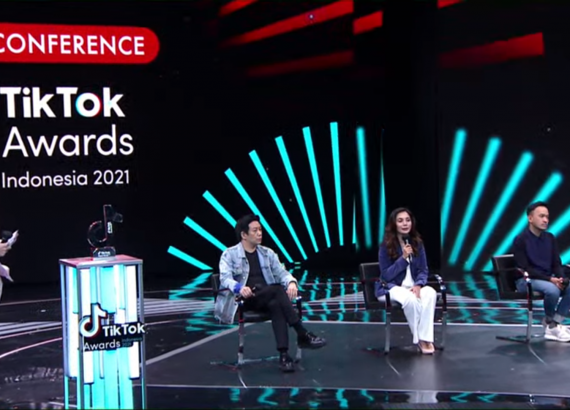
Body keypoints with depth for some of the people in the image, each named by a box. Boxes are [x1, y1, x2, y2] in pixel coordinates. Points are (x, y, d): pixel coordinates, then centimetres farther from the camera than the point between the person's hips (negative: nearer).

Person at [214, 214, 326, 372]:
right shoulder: (229, 254, 3)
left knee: (276, 305, -34)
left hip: (268, 298, 4)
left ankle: (283, 354, -43)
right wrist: (239, 287, -33)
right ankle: (303, 335, -32)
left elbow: (281, 273, 9)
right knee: (277, 289, -32)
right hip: (244, 299, -4)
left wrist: (291, 282, -16)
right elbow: (225, 278, -11)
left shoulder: (268, 253, 18)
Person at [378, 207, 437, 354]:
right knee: (410, 299, -38)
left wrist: (418, 284, -16)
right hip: (391, 287, -4)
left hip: (412, 286, 4)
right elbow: (386, 275, -12)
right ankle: (418, 339, -18)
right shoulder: (386, 246, -9)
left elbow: (423, 270, 6)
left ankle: (425, 338, -29)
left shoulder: (417, 243, 4)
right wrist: (403, 258, -22)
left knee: (430, 293, -31)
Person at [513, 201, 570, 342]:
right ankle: (550, 324, -8)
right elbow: (524, 268, -17)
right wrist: (550, 279, -24)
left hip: (547, 279, 7)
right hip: (526, 280, -7)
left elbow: (556, 264, 8)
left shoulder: (550, 238, 7)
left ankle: (554, 325, -11)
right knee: (553, 290, -34)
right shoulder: (520, 240, -12)